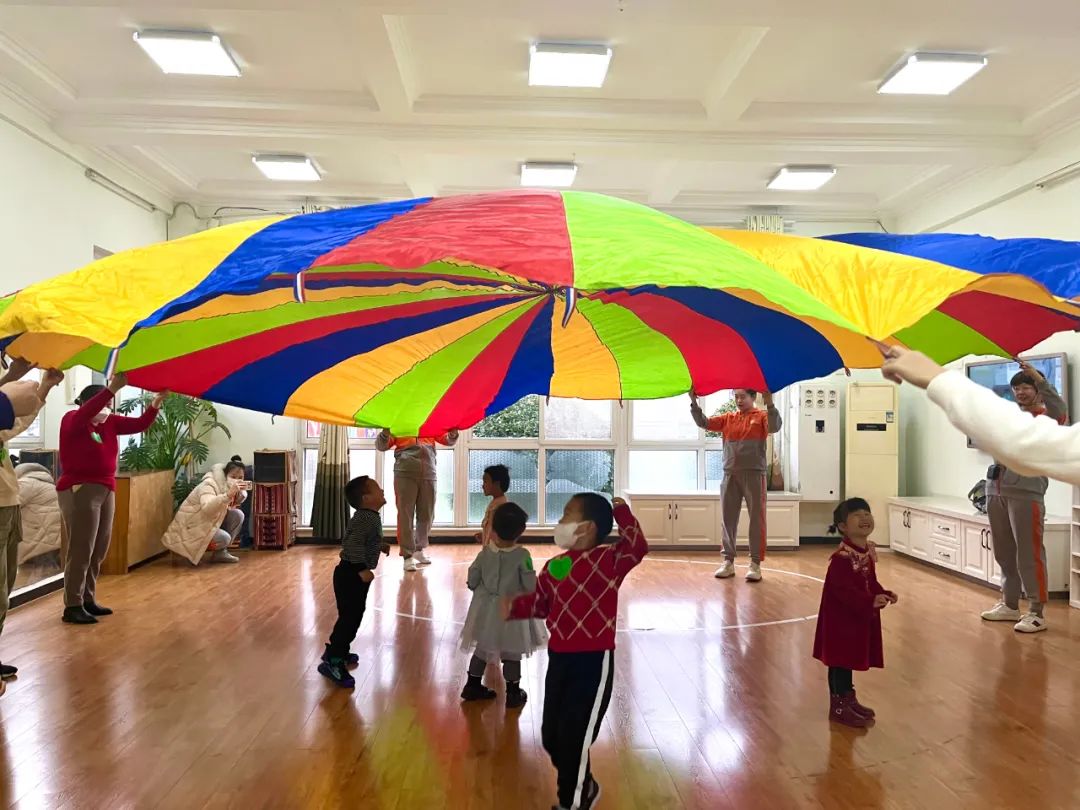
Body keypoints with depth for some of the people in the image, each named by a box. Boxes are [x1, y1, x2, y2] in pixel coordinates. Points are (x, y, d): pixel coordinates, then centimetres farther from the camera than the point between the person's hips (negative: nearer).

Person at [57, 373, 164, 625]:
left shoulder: (110, 423, 9)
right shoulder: (72, 420, -9)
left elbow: (139, 424, 4)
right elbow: (86, 412, -30)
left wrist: (157, 402, -12)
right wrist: (113, 387, -41)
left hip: (106, 490, 7)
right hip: (79, 490, -7)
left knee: (99, 550, 12)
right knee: (81, 550, -7)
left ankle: (88, 600, 22)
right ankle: (72, 606, 1)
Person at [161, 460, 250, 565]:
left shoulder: (225, 485, 0)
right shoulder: (209, 485, -27)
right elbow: (207, 508, -46)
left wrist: (242, 492, -21)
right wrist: (228, 495, -58)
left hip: (209, 522, 8)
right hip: (190, 527, -8)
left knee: (238, 515, -10)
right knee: (224, 538, -27)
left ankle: (221, 552, 0)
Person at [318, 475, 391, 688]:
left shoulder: (368, 517, 11)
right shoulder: (366, 519, -22)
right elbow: (353, 544, -33)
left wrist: (380, 546, 22)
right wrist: (362, 569, -33)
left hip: (354, 574, 11)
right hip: (351, 574, -11)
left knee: (353, 616, 20)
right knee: (349, 618, -8)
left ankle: (337, 651, 35)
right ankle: (332, 662, -4)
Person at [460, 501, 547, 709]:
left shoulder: (485, 552, -9)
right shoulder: (522, 555, -19)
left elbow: (472, 581, -2)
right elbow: (531, 586, -17)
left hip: (486, 609, 3)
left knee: (482, 648, 20)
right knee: (512, 654, 11)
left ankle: (472, 686, 32)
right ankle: (513, 693, 21)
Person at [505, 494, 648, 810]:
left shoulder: (608, 559, -13)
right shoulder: (554, 565, 5)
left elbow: (638, 547, -29)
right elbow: (539, 603, 11)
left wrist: (621, 511, -26)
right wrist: (514, 607, -5)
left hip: (594, 661, -7)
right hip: (559, 658, 7)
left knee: (574, 738, 1)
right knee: (551, 735, 17)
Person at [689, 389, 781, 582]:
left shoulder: (761, 416, 2)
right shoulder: (728, 418, 13)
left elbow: (774, 427, -18)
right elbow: (704, 423, 6)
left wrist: (769, 404, -32)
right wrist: (694, 403, -8)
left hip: (754, 474, -4)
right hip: (730, 475, 4)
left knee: (756, 519, 0)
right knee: (728, 519, 7)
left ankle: (755, 564, 6)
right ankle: (728, 561, 16)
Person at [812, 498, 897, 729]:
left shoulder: (868, 551, 3)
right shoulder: (842, 557, -26)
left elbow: (871, 582, 14)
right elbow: (843, 590, -28)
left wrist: (884, 594, -1)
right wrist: (870, 602, -31)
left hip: (860, 616, 9)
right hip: (840, 617, -9)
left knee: (850, 658, 21)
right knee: (840, 661, 3)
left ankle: (848, 699, 36)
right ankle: (838, 706, 16)